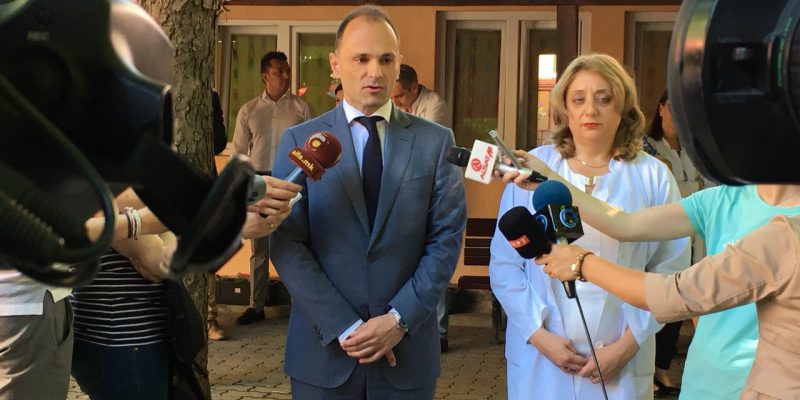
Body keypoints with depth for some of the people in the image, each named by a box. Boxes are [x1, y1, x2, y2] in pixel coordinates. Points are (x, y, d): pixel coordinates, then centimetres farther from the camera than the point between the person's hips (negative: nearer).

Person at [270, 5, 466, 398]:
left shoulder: (436, 141, 2)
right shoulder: (299, 141, 1)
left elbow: (446, 240, -2)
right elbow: (287, 244, -5)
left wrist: (399, 319, -12)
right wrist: (344, 327, -13)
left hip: (407, 349, 1)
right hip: (323, 349, 0)